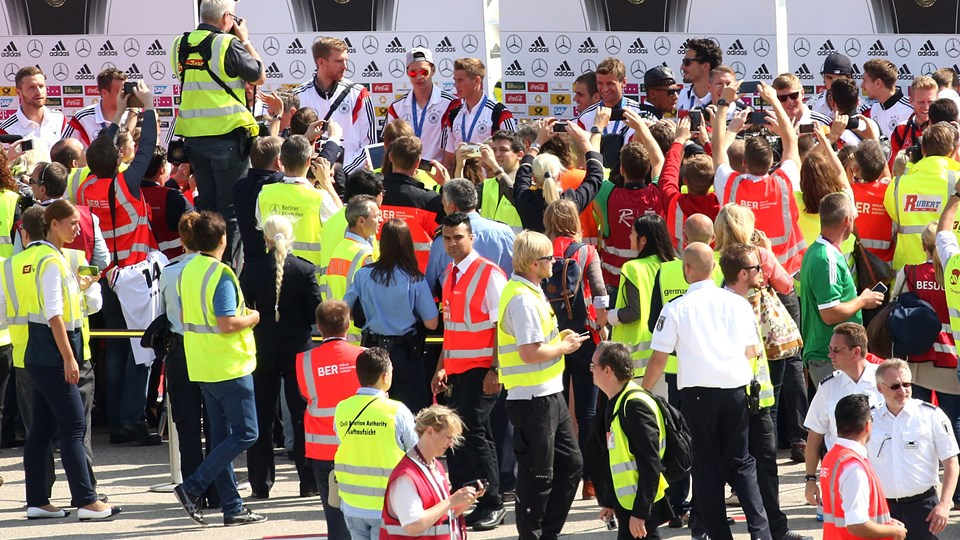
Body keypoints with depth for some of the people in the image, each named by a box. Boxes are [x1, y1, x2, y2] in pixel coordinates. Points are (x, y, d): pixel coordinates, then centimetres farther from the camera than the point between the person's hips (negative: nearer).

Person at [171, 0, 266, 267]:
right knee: (232, 205, 2)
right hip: (226, 134, -6)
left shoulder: (180, 45, 5)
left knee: (205, 202, 16)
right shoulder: (228, 44, -13)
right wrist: (245, 40, 8)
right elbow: (259, 76, -2)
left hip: (193, 134, 6)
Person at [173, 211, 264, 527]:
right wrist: (252, 318, -5)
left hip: (202, 367, 9)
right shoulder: (220, 274, -18)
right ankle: (193, 488, -9)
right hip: (229, 367, -9)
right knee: (244, 433, -1)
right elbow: (227, 324, -24)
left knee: (222, 436, 11)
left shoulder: (187, 271, 8)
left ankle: (232, 507, 12)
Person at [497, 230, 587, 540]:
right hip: (532, 398, -11)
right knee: (538, 475, -1)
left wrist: (559, 340, 8)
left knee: (570, 462, 16)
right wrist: (564, 347, -11)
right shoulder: (522, 299, -20)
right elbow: (530, 352, -25)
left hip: (549, 394, 11)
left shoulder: (531, 293, 12)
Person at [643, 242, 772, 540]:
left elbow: (658, 359, -2)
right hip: (736, 390, 3)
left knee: (706, 467, 7)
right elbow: (752, 351, 11)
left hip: (698, 392, -2)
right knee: (741, 463, 10)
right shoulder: (738, 303, 5)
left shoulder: (676, 309, -4)